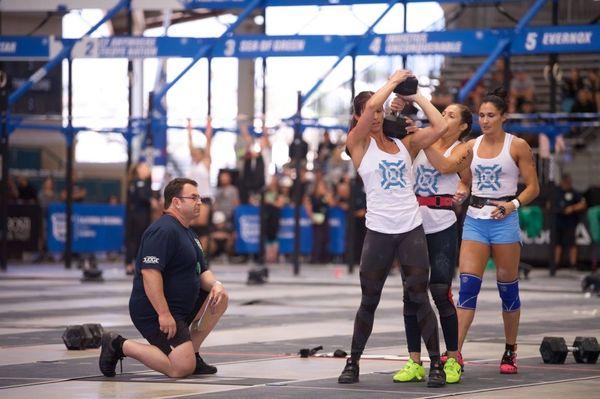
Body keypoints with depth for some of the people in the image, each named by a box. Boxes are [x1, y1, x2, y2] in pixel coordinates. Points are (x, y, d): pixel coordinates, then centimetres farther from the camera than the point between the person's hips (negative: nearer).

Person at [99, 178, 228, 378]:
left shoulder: (187, 233, 18)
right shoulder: (163, 231, -17)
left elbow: (202, 272, 18)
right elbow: (149, 273, -26)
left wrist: (215, 285, -6)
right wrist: (164, 314, -30)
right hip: (155, 311, -10)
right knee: (182, 368, -18)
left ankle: (190, 352, 11)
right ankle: (120, 345, -5)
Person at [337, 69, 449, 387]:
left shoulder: (404, 143, 12)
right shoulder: (359, 144, 3)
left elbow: (440, 126, 3)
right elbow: (373, 104, -12)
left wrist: (416, 95, 9)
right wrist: (394, 81, 1)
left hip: (412, 230, 1)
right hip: (379, 232, -1)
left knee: (419, 298, -2)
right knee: (369, 301, 5)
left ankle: (436, 364, 2)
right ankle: (353, 363, 17)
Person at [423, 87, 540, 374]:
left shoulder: (517, 146, -1)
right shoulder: (472, 146, 9)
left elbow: (533, 187, 0)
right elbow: (445, 166, -7)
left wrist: (514, 204, -17)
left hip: (504, 220, -3)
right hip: (475, 220, 3)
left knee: (508, 288, 5)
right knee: (467, 285, -8)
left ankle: (510, 351, 19)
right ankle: (455, 353, -14)